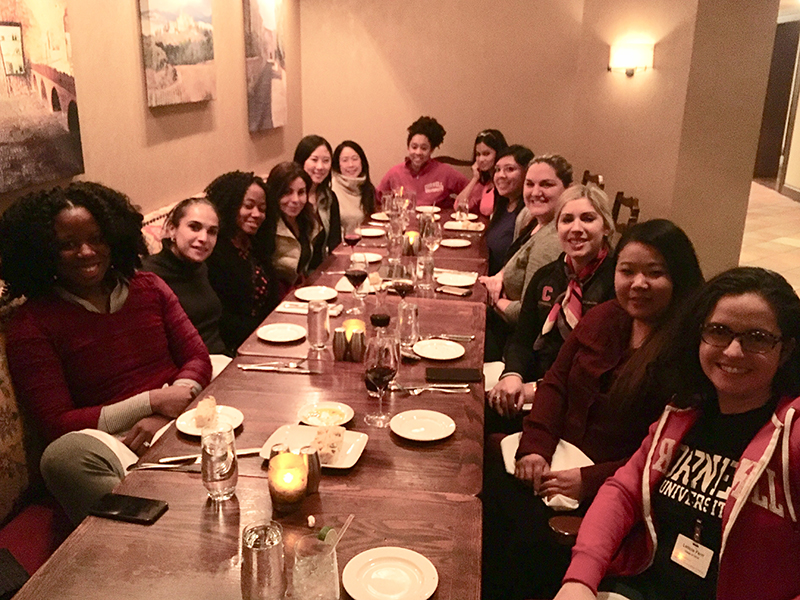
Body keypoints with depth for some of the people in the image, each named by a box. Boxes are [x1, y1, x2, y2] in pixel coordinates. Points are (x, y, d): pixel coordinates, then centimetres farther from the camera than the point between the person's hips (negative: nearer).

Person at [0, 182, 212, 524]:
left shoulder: (149, 288, 15)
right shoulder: (32, 324, 3)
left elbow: (198, 358, 10)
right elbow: (57, 425, -3)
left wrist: (165, 417, -12)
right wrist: (153, 401, -13)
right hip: (113, 442, -3)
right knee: (65, 455, -37)